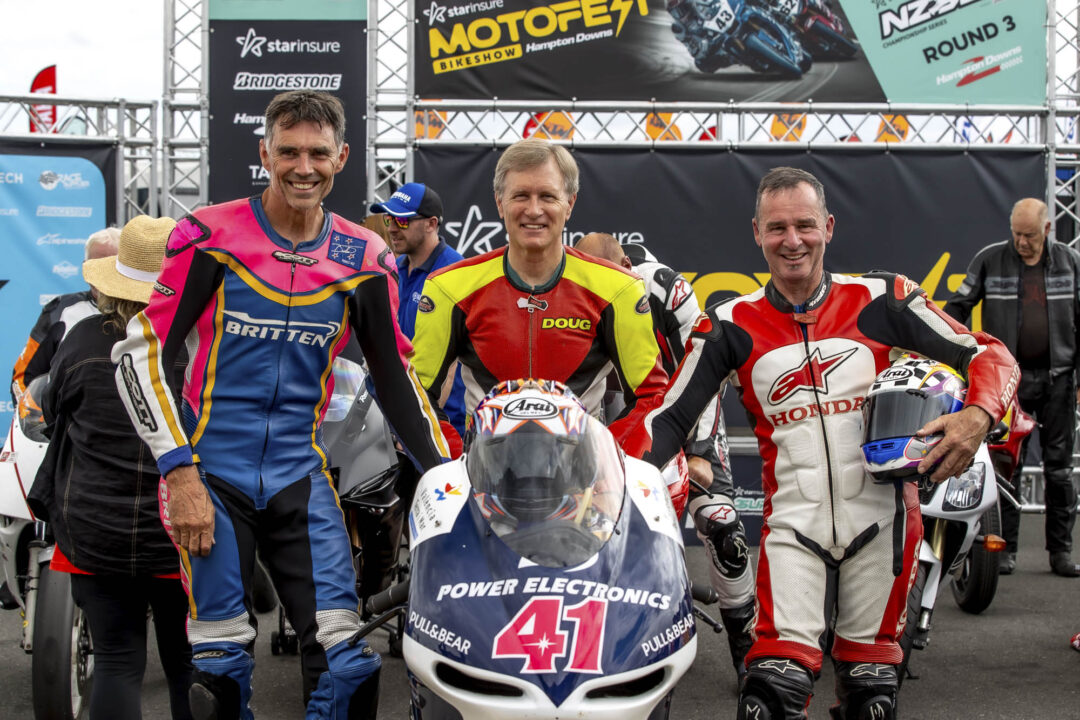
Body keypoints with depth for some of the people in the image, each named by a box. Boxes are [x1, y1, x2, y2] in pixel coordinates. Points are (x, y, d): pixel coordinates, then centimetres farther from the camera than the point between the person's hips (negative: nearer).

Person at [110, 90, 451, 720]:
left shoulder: (365, 259, 5)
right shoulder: (211, 235, -4)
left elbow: (397, 377, 12)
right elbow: (139, 352, -6)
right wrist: (178, 472, -12)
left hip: (301, 476, 3)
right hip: (211, 474, -2)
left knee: (349, 661, -6)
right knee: (222, 666, -1)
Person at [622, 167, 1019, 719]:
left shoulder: (881, 302, 0)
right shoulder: (730, 327, 3)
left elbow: (990, 355, 1)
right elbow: (671, 418, 3)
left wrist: (977, 415, -20)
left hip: (880, 517, 1)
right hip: (792, 524, 0)